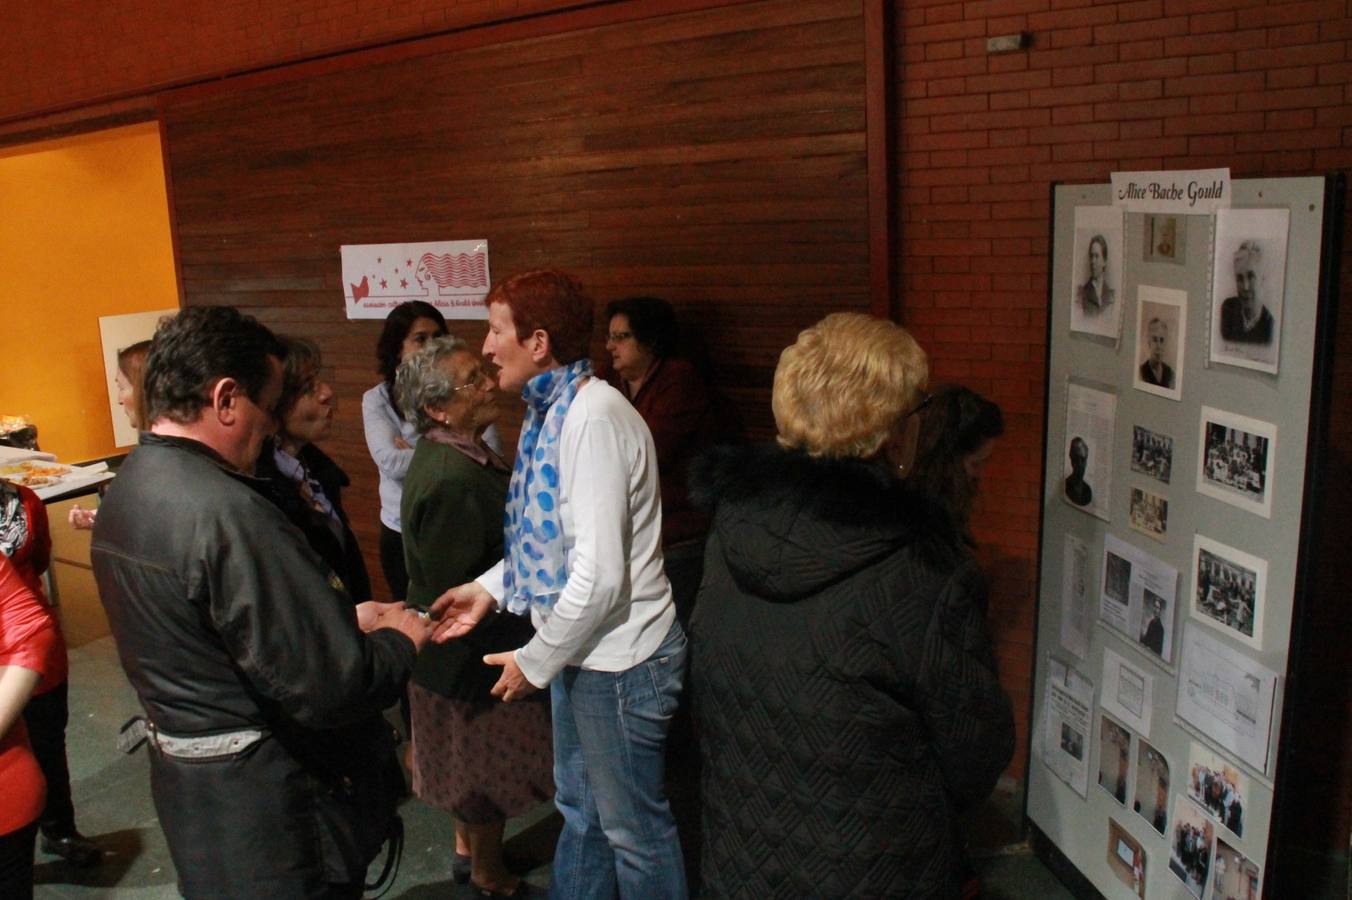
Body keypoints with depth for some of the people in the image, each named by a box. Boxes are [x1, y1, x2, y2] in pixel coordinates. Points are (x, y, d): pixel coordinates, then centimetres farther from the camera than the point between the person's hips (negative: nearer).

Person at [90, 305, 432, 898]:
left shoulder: (127, 489, 2)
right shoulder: (227, 513, -29)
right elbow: (328, 687, -28)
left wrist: (343, 618, 8)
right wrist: (400, 641, -9)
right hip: (270, 814, -9)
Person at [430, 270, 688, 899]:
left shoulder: (594, 417, -24)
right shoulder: (551, 411, 6)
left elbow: (601, 575, -27)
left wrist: (536, 662, -16)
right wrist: (491, 587, 6)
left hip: (620, 660, -9)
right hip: (580, 652, 9)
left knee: (632, 825, 11)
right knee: (579, 806, 26)